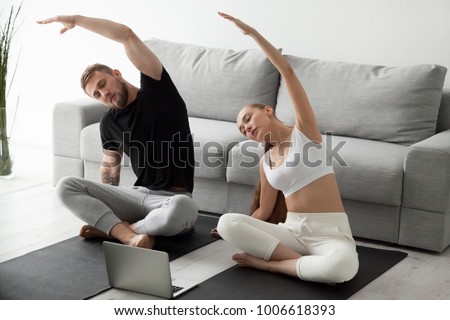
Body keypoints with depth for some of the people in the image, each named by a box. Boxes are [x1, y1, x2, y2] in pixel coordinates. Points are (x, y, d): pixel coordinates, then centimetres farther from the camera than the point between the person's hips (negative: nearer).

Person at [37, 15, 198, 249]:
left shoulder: (156, 90, -6)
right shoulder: (109, 122, 10)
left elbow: (127, 36, -16)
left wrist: (75, 19, -11)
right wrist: (105, 203, 11)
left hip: (172, 198, -5)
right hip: (137, 195, 5)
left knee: (183, 208, -42)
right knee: (66, 186, -12)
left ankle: (110, 228, -17)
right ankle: (130, 236, -29)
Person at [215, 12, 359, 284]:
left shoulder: (304, 129, 3)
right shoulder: (266, 161, 17)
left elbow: (287, 71, -5)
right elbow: (264, 211, 23)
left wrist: (252, 32, -6)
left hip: (329, 232, -4)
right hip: (291, 230, 4)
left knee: (344, 266, -40)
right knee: (227, 223, -21)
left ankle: (265, 262, -19)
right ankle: (307, 263, -22)